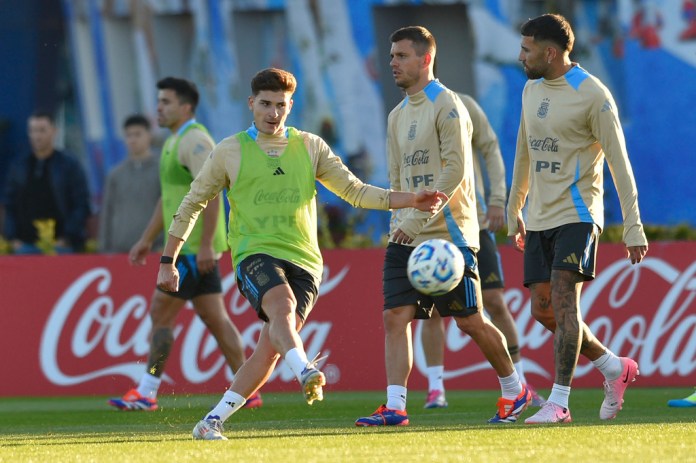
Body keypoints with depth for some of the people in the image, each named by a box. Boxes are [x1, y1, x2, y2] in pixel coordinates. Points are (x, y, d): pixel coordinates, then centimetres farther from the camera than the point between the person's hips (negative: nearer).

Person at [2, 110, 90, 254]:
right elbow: (9, 206, 15)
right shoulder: (18, 168, 14)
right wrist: (13, 239, 2)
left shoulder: (70, 165, 5)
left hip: (60, 246, -3)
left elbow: (82, 207, 1)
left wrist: (66, 239, -8)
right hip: (25, 246, 3)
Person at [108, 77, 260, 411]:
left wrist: (206, 244, -26)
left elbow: (211, 193, -22)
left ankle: (146, 393, -5)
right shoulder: (174, 142, 19)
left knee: (161, 312, -8)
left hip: (195, 248, -10)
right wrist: (147, 239, 26)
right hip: (187, 246, 10)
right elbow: (168, 197, 27)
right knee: (214, 317, 9)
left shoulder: (194, 141, -14)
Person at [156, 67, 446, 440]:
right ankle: (305, 374, -58)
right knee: (283, 303, -34)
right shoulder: (230, 151, 6)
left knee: (270, 348, -10)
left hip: (303, 260, 3)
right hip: (255, 252, -3)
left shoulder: (310, 147, 13)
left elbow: (355, 191, 11)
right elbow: (191, 205, 14)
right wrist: (168, 262, 13)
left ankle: (212, 421, -2)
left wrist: (410, 200, -3)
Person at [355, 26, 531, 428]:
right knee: (395, 317, -7)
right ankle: (395, 406, -10)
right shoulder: (398, 116, 15)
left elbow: (455, 171, -17)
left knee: (470, 321, 0)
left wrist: (418, 219, -21)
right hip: (407, 237, 7)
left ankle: (515, 390, 19)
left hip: (448, 233, -7)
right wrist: (399, 222, 10)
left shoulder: (446, 106, -9)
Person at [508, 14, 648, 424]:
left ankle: (559, 402, -15)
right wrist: (514, 210, 28)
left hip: (577, 215, -8)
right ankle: (615, 367, 21)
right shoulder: (532, 90, 11)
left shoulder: (592, 95, -11)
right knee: (544, 309, 4)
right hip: (540, 219, 8)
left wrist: (633, 228, -15)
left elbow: (620, 164, -11)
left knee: (563, 300, -17)